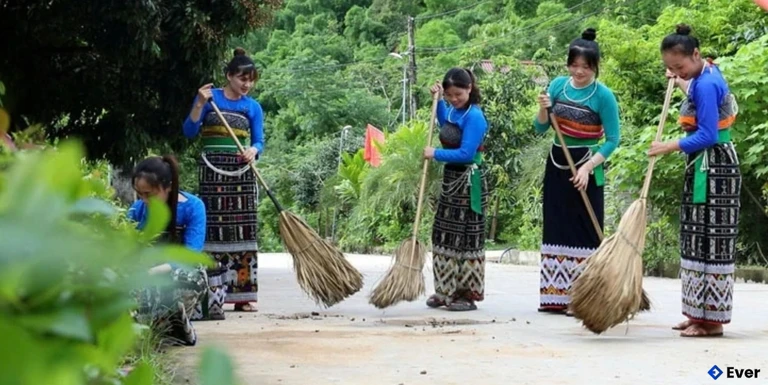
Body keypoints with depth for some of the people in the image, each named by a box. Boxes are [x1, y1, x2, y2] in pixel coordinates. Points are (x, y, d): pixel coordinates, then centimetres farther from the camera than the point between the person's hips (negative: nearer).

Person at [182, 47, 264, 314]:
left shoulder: (253, 107, 8)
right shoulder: (211, 98, 2)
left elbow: (259, 141, 5)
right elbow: (189, 131, -2)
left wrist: (253, 150, -17)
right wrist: (200, 104, -16)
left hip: (241, 174, 3)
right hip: (213, 172, -3)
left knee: (243, 234, 3)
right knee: (215, 231, -8)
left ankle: (242, 296, 9)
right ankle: (214, 297, -10)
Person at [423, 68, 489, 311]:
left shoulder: (474, 116, -18)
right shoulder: (453, 110, 6)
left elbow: (465, 154, -24)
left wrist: (435, 154, -15)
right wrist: (438, 100, 22)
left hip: (467, 184, -9)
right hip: (450, 179, 9)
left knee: (465, 237, -2)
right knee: (444, 236, 13)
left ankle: (468, 294, 5)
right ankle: (446, 291, 22)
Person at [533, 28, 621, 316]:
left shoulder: (603, 95, -12)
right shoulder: (558, 84, 3)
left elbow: (613, 140, -10)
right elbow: (540, 129, 7)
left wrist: (588, 167, -20)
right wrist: (543, 109, -13)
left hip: (586, 168, -5)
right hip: (557, 164, 5)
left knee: (584, 231, -3)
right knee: (556, 228, 7)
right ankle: (555, 296, 13)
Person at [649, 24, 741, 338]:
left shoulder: (706, 85, -20)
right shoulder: (706, 74, 11)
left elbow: (707, 136, -23)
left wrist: (670, 146, -22)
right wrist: (682, 82, 27)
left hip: (713, 169, -11)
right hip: (704, 167, 11)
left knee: (711, 241, -7)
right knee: (699, 241, 13)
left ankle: (712, 320, -3)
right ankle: (700, 313, 19)